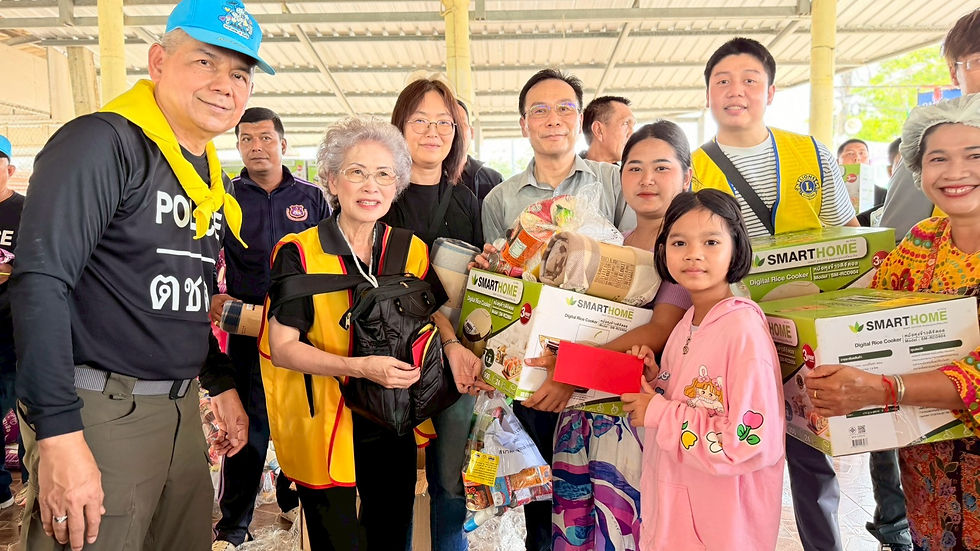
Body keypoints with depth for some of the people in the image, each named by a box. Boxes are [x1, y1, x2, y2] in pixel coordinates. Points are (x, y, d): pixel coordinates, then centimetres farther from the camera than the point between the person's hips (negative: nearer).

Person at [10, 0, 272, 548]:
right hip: (100, 409, -7)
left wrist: (223, 385, 19)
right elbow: (40, 282, -20)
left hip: (181, 407, 8)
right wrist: (59, 434, -25)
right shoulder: (102, 143, -12)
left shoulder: (219, 183, 12)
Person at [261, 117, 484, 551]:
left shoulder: (411, 250, 0)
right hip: (325, 428, -4)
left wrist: (451, 346, -7)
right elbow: (283, 347, -13)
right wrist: (361, 367, -26)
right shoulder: (298, 253, -12)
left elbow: (432, 311, 15)